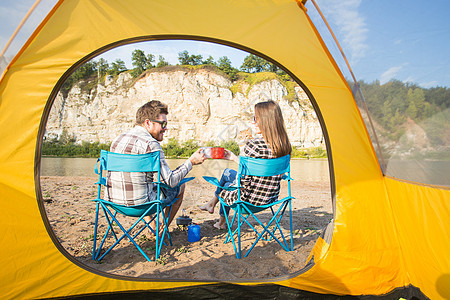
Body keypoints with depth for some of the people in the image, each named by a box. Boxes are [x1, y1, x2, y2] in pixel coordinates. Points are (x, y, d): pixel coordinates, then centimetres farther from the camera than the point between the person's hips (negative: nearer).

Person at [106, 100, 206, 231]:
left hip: (112, 201, 8)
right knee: (179, 186, 15)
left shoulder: (118, 139, 8)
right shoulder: (150, 144, -17)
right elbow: (171, 181, -15)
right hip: (138, 205, -7)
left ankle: (153, 228, 36)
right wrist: (191, 161, -4)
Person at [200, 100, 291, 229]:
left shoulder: (253, 145, -26)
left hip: (251, 199, -7)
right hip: (271, 198, 7)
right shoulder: (284, 145, -2)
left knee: (225, 186, 24)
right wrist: (234, 158, 16)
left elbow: (244, 180, -22)